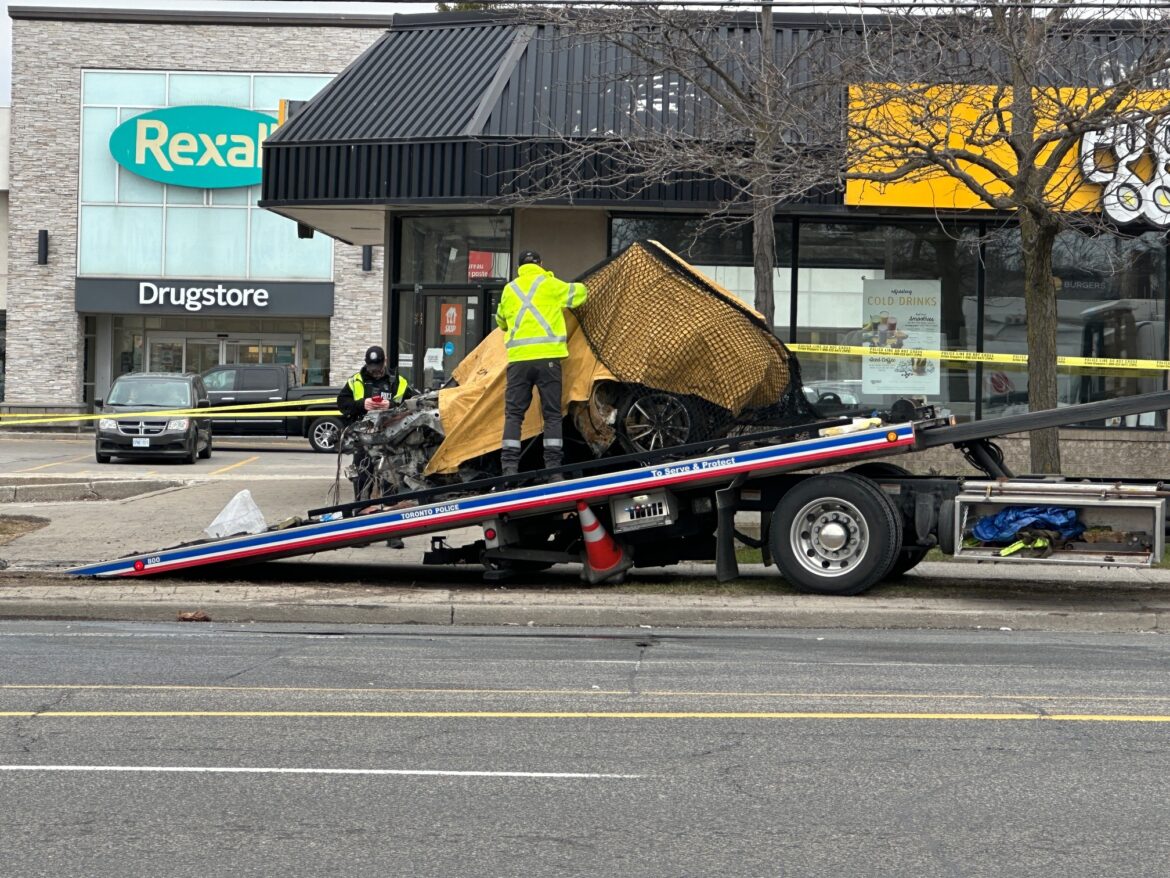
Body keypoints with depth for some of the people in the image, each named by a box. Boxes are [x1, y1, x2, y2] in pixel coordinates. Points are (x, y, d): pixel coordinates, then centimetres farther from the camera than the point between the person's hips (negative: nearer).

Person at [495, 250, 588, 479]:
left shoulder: (509, 290, 14)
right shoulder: (551, 284, 6)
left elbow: (501, 322, 28)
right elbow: (580, 292, 20)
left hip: (518, 358, 2)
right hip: (547, 356, -2)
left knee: (513, 413, 4)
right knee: (552, 414, 3)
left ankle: (509, 467, -5)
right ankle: (554, 467, -2)